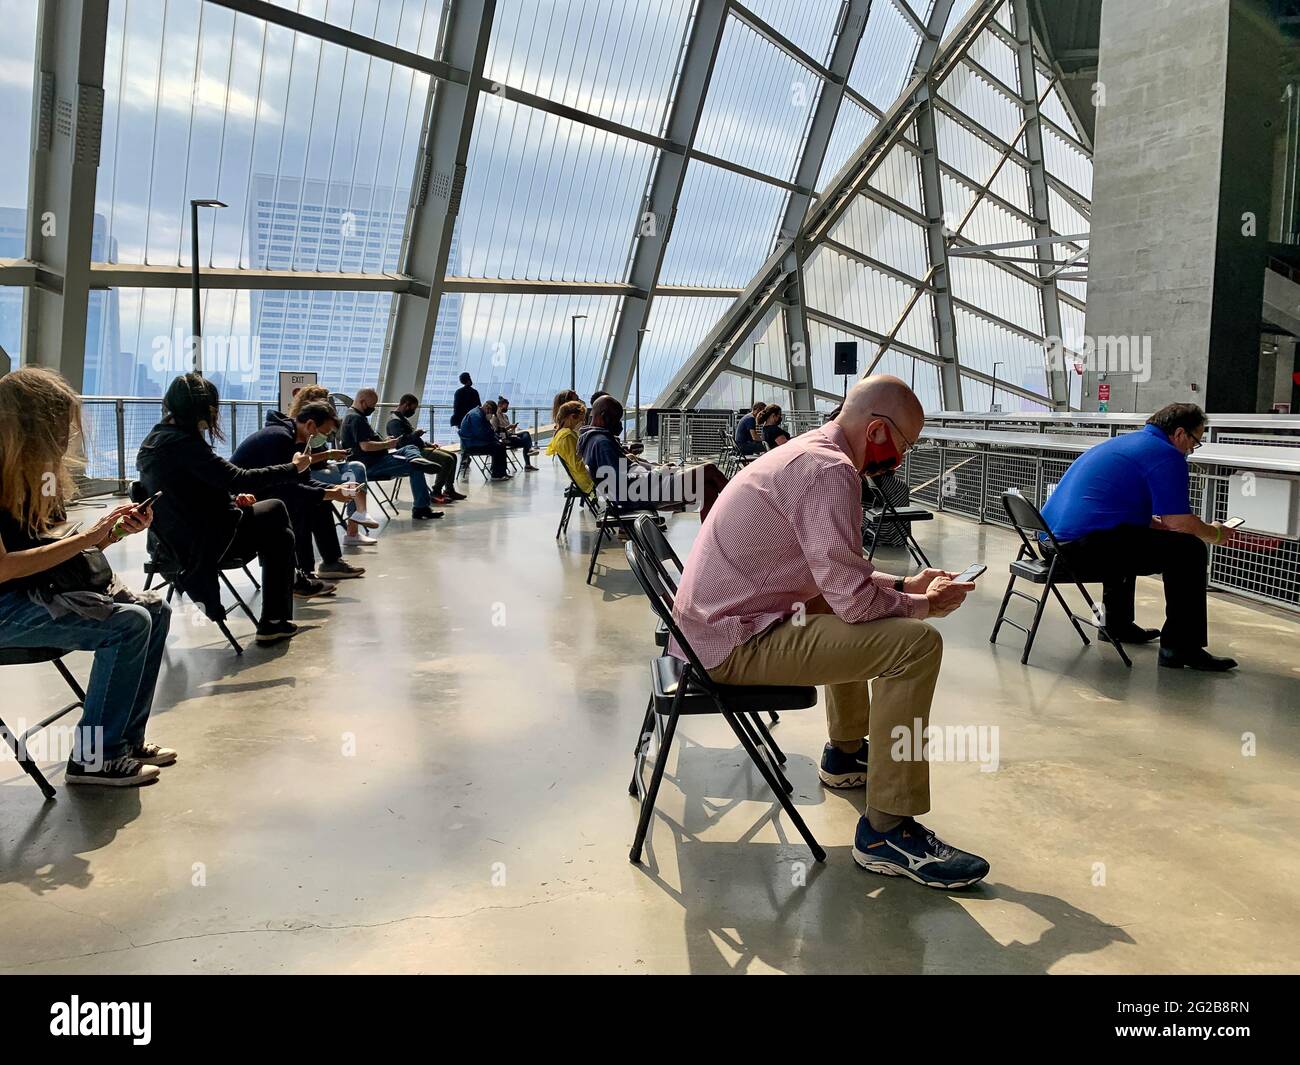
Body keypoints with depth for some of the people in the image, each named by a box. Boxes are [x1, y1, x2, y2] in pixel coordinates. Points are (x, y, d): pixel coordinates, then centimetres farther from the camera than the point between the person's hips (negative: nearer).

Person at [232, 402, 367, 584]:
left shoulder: (298, 441, 6)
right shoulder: (279, 437, -25)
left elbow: (305, 481, 9)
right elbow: (288, 487, -28)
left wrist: (335, 488, -5)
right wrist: (328, 494, -25)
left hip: (263, 491, 10)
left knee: (319, 498, 5)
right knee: (301, 502, -26)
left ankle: (331, 561, 7)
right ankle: (304, 571, -20)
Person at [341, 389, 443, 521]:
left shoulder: (355, 416, 19)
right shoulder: (356, 418, -16)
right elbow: (365, 446, -25)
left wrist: (385, 441, 11)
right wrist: (387, 444, -12)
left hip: (375, 459, 11)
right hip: (370, 466, -11)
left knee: (409, 449, 16)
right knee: (415, 468, -16)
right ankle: (420, 508, -17)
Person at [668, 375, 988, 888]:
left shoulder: (806, 452, 14)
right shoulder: (830, 470, -18)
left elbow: (838, 575, 24)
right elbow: (853, 598, -22)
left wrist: (903, 584, 16)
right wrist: (924, 604, -5)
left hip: (710, 625, 11)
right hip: (734, 644, -11)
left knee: (856, 622, 31)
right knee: (915, 642, -17)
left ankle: (846, 755, 40)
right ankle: (887, 831, -10)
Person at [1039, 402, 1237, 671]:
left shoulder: (1123, 442, 25)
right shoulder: (1167, 455, -3)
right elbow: (1179, 523, -8)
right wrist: (1215, 534, 10)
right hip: (1084, 548, -10)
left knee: (1130, 539, 38)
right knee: (1190, 550, -5)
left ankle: (1117, 625, 41)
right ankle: (1180, 647, -1)